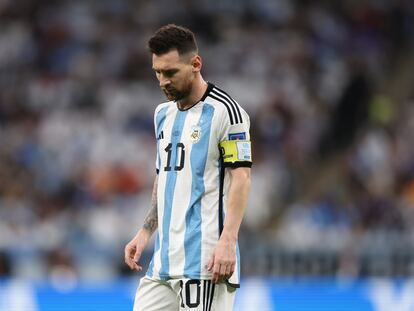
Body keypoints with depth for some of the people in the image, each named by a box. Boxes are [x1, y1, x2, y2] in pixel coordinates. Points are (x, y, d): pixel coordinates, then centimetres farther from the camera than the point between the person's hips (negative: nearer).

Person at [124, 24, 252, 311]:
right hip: (164, 259, 8)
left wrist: (228, 241, -21)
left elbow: (241, 177, -13)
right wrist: (145, 233, 18)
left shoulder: (223, 111, -8)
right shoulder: (163, 114, 17)